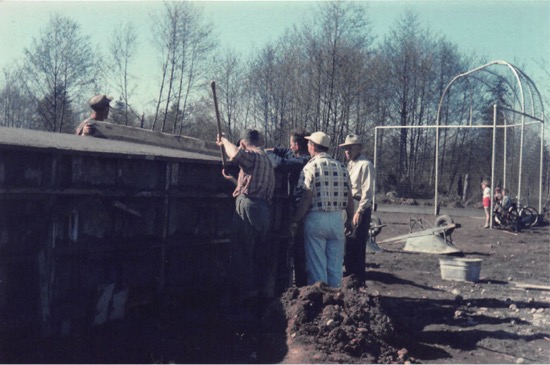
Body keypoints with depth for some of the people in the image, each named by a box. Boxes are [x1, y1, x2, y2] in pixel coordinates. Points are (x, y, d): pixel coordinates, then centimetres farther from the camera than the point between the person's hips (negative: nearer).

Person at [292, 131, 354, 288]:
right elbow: (349, 197, 8)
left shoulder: (310, 167, -8)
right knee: (335, 265, 13)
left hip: (316, 218, -4)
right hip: (337, 218, 4)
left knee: (317, 264, 4)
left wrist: (295, 220, -6)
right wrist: (349, 219, 18)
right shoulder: (341, 167, 6)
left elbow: (306, 198, -14)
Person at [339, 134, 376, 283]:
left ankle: (358, 280, 4)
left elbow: (367, 191, -17)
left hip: (359, 210, -9)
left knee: (357, 246, -4)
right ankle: (350, 274, 26)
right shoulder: (350, 164, 17)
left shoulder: (365, 165, -11)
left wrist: (360, 211, -22)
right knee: (348, 244, 14)